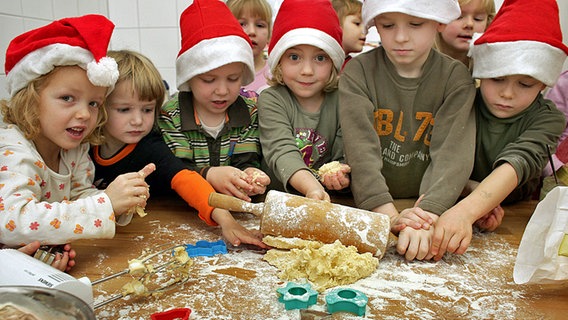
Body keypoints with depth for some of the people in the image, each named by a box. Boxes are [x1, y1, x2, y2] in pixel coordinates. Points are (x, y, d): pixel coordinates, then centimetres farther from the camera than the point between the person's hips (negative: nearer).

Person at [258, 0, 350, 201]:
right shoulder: (270, 100, -7)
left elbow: (343, 155, 1)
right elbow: (282, 151, -21)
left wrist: (341, 175, -23)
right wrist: (312, 187, -39)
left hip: (329, 199, 2)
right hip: (275, 196, -2)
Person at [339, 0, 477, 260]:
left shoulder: (455, 77, -3)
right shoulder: (358, 72, -5)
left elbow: (452, 151, -16)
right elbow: (361, 148, -17)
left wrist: (427, 214, -33)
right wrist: (389, 214, -30)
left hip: (427, 203, 1)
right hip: (367, 208, 0)